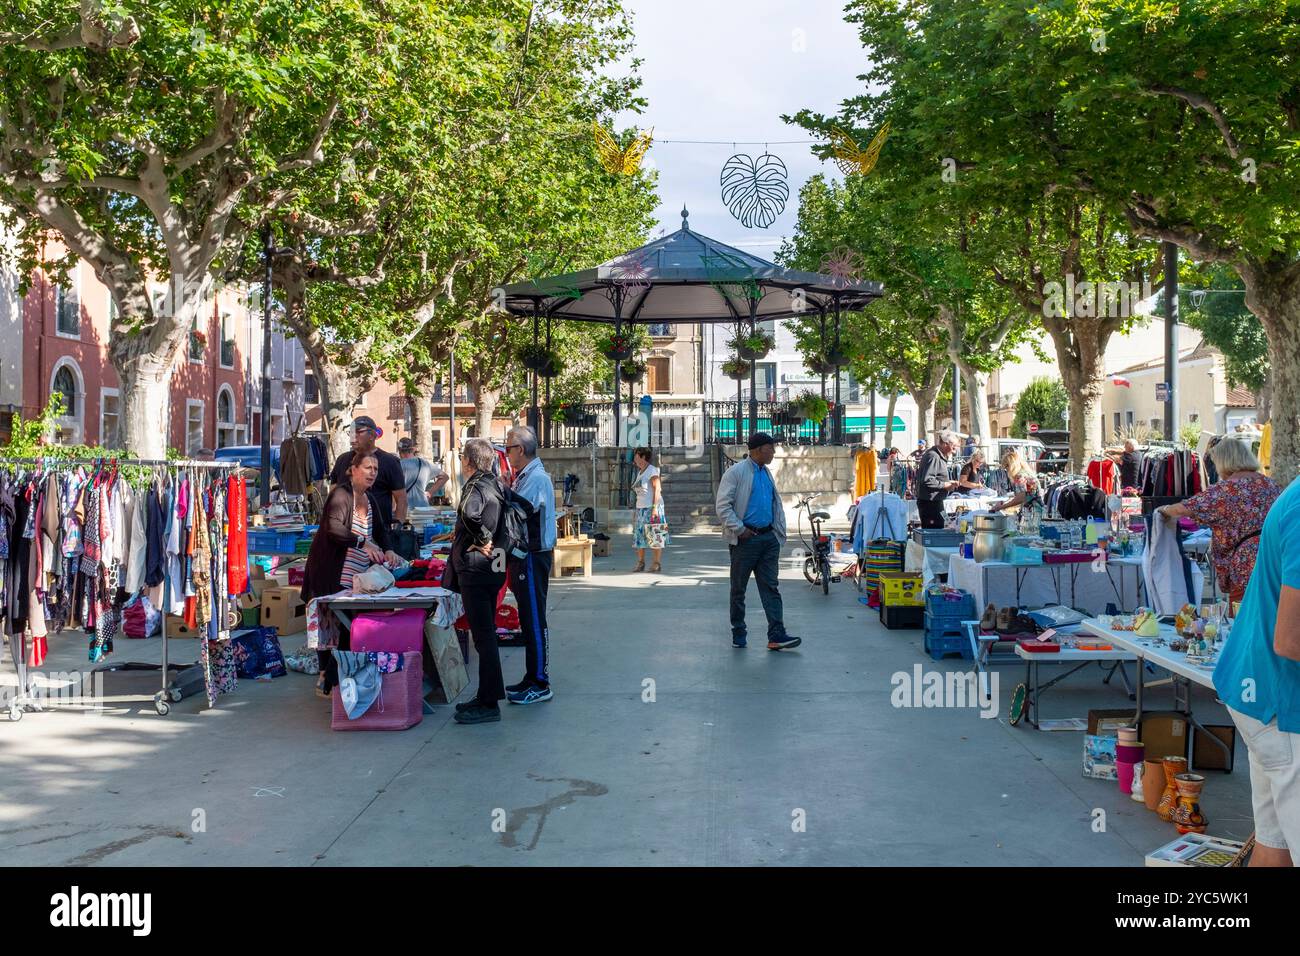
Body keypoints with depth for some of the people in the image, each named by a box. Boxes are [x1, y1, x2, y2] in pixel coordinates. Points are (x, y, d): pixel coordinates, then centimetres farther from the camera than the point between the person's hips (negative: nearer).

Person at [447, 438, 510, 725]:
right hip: (492, 569, 10)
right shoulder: (495, 485, 13)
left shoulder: (477, 486, -16)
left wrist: (482, 540, -23)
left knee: (483, 637, -6)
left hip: (475, 569, -10)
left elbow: (470, 512, -38)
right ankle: (486, 696, 23)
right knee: (486, 635, 16)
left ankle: (489, 704, -3)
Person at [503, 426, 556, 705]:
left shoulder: (536, 478, -17)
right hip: (524, 556, 10)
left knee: (534, 620, -5)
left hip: (533, 557, -10)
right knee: (529, 619, 15)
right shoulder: (524, 476, 15)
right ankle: (532, 679, 23)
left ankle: (540, 684, 1)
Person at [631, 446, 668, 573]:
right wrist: (637, 509, 16)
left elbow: (657, 489, -15)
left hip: (651, 508, -8)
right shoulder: (640, 472, 17)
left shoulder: (652, 471, -8)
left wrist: (654, 507, -22)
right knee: (639, 535, 5)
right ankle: (640, 562, 10)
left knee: (654, 536, -5)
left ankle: (657, 564, -2)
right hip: (641, 508, 8)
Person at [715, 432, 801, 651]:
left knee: (770, 587, 0)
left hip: (769, 538, 6)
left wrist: (780, 532, 12)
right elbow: (722, 506, -12)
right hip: (745, 540, -6)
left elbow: (776, 504, 23)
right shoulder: (735, 473, -7)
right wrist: (740, 529, -15)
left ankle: (776, 635, -5)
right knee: (739, 588, 5)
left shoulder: (767, 473, 16)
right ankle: (738, 634, 16)